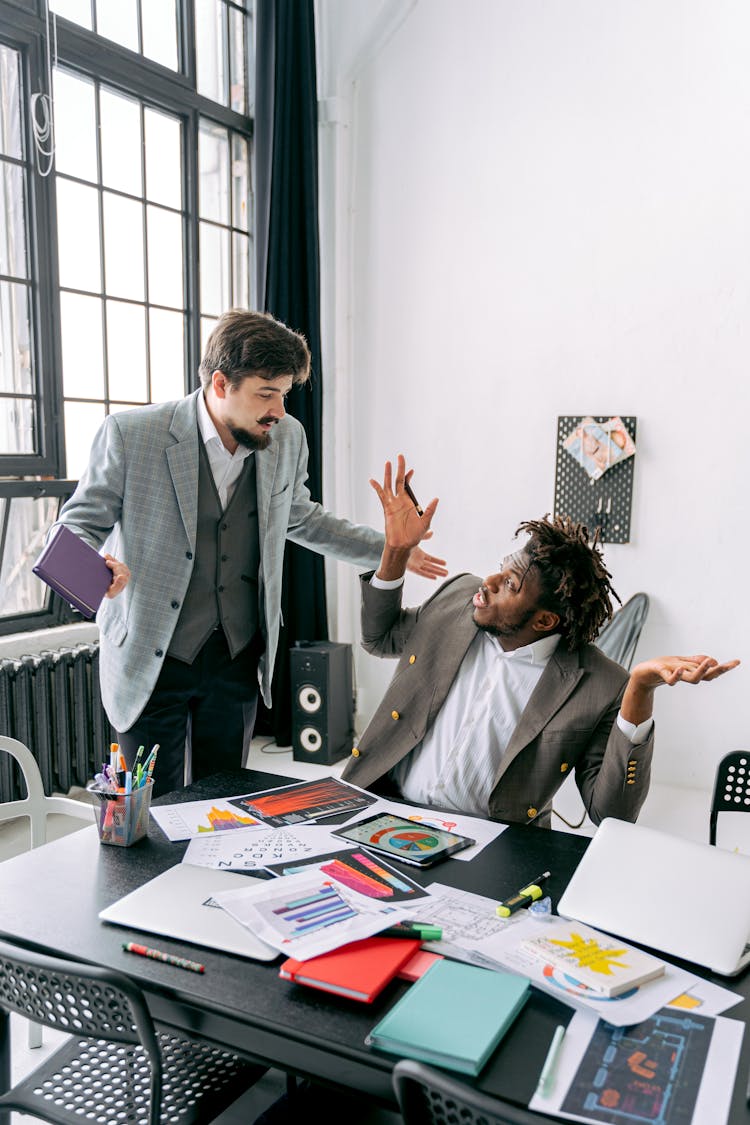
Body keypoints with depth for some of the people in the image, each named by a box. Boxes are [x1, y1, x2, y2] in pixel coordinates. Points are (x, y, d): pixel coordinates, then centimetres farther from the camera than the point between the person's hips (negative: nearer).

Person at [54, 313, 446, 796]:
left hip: (238, 659, 4)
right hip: (151, 659, -3)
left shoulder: (287, 438, -2)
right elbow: (80, 523, -5)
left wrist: (389, 549, 14)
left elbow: (299, 517, 15)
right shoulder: (131, 434, -15)